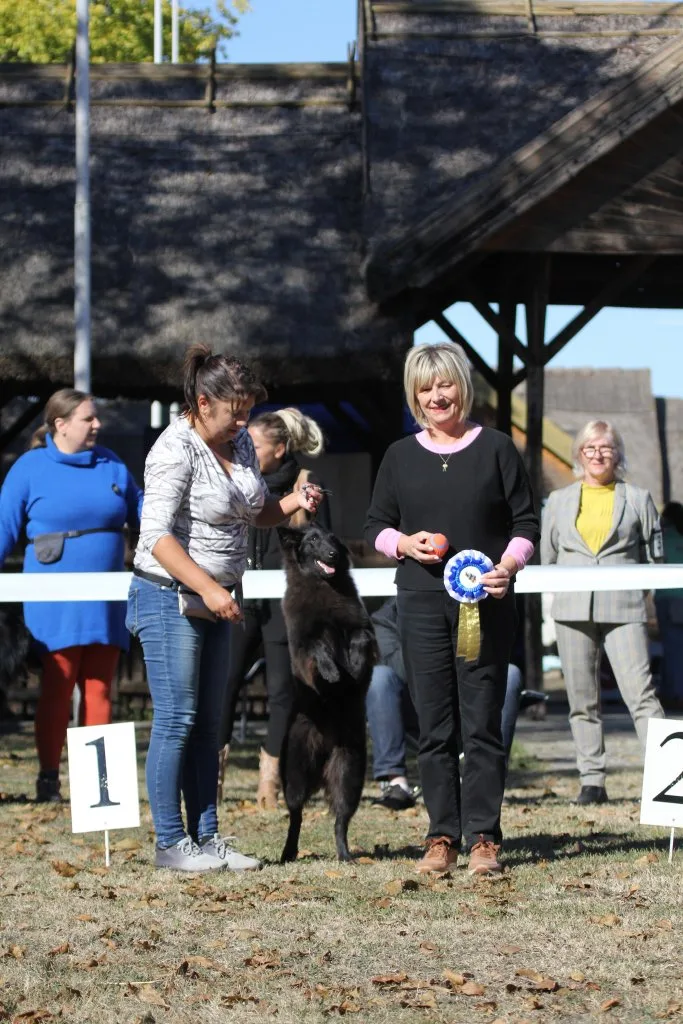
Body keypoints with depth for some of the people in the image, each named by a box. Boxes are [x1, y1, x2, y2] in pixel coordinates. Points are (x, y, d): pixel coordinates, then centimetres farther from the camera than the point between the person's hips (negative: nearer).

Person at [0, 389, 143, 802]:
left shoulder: (111, 465, 10)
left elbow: (142, 512, 17)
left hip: (106, 602, 4)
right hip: (56, 604, -4)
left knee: (99, 689, 5)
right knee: (57, 688, -3)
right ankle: (49, 779, 3)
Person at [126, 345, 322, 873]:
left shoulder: (239, 443, 7)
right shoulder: (176, 450, -17)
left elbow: (254, 512, 21)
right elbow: (157, 535, -23)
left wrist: (293, 503, -1)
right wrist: (208, 588, -30)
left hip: (216, 599, 8)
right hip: (170, 597, -8)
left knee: (207, 724, 9)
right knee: (176, 720, -6)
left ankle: (207, 837, 12)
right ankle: (171, 843, -1)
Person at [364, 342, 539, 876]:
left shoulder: (496, 448, 3)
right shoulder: (401, 456, 10)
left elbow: (526, 522, 3)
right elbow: (375, 525, 14)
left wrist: (509, 565, -15)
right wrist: (403, 543, -7)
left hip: (486, 602, -2)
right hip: (422, 604, 2)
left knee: (482, 723, -3)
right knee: (434, 725, 4)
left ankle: (484, 837, 2)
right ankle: (443, 837, 9)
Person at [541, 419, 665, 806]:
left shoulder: (638, 499, 10)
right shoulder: (560, 501, 16)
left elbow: (654, 556, 11)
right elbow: (548, 557, 19)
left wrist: (628, 581, -1)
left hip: (623, 609, -3)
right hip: (574, 611, 3)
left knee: (641, 692, -13)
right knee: (583, 700, 3)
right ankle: (592, 781, 7)